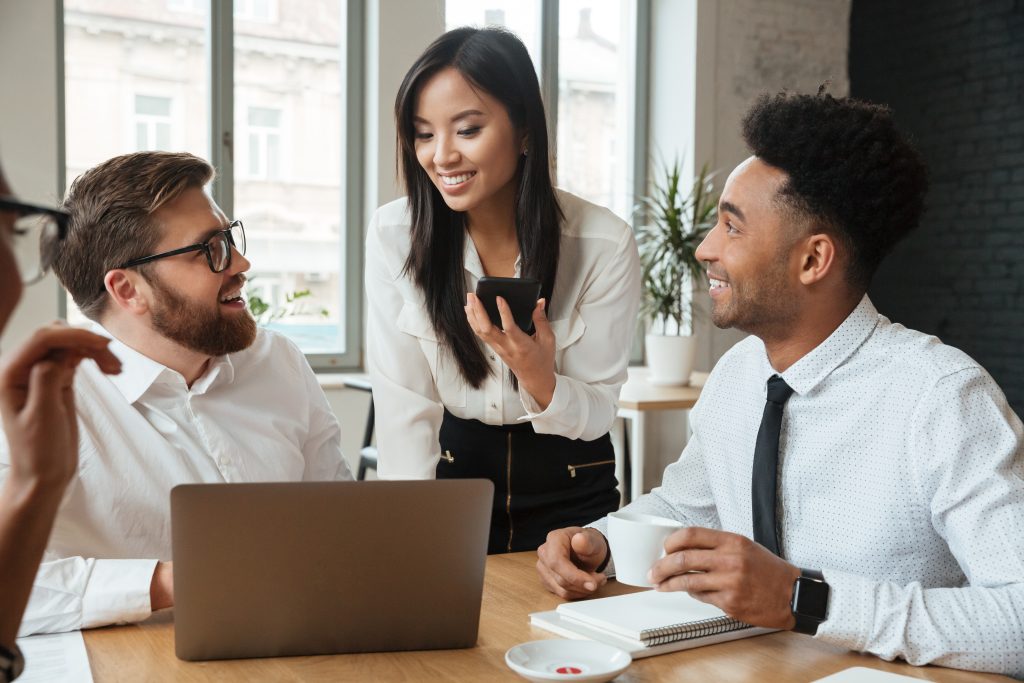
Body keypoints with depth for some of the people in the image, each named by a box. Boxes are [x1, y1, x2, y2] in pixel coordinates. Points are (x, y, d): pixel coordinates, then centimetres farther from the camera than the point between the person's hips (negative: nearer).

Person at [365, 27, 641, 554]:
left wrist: (537, 375, -30)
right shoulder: (393, 236, -12)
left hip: (569, 492, 0)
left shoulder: (604, 246, -15)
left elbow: (597, 416, -10)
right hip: (451, 468, 1)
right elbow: (404, 412, -11)